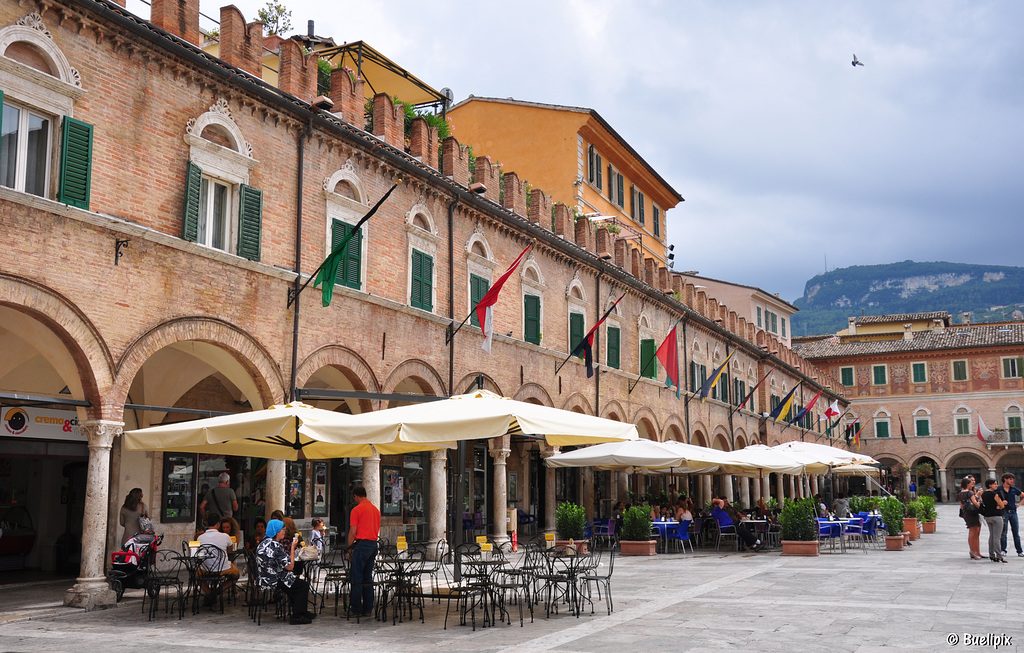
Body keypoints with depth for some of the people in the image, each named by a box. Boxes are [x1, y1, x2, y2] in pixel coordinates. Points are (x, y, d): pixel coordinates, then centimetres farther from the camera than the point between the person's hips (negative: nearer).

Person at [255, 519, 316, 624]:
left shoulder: (263, 543, 8)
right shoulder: (275, 546, -23)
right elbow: (290, 566, -20)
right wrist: (293, 547, -12)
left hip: (264, 580, 10)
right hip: (274, 581, -10)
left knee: (294, 583, 27)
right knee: (304, 585, 0)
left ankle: (302, 611, 35)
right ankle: (297, 617, 1)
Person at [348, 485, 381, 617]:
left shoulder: (356, 510, -8)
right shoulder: (376, 509, 14)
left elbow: (353, 532, -11)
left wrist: (349, 548, -2)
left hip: (361, 544, -7)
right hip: (374, 544, 7)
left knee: (357, 579, -1)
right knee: (368, 579, 11)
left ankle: (356, 608, 0)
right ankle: (368, 609, 11)